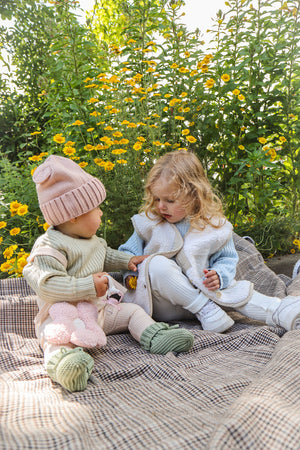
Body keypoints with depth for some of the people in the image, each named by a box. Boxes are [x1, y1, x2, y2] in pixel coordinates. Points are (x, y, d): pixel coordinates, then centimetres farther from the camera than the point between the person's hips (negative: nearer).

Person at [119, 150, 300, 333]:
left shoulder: (216, 226, -1)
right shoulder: (148, 222, -1)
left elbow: (227, 259, 7)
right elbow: (129, 253, 10)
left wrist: (219, 275, -15)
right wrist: (130, 273, -11)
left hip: (199, 290, 2)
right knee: (156, 263, -32)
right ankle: (204, 309, -27)